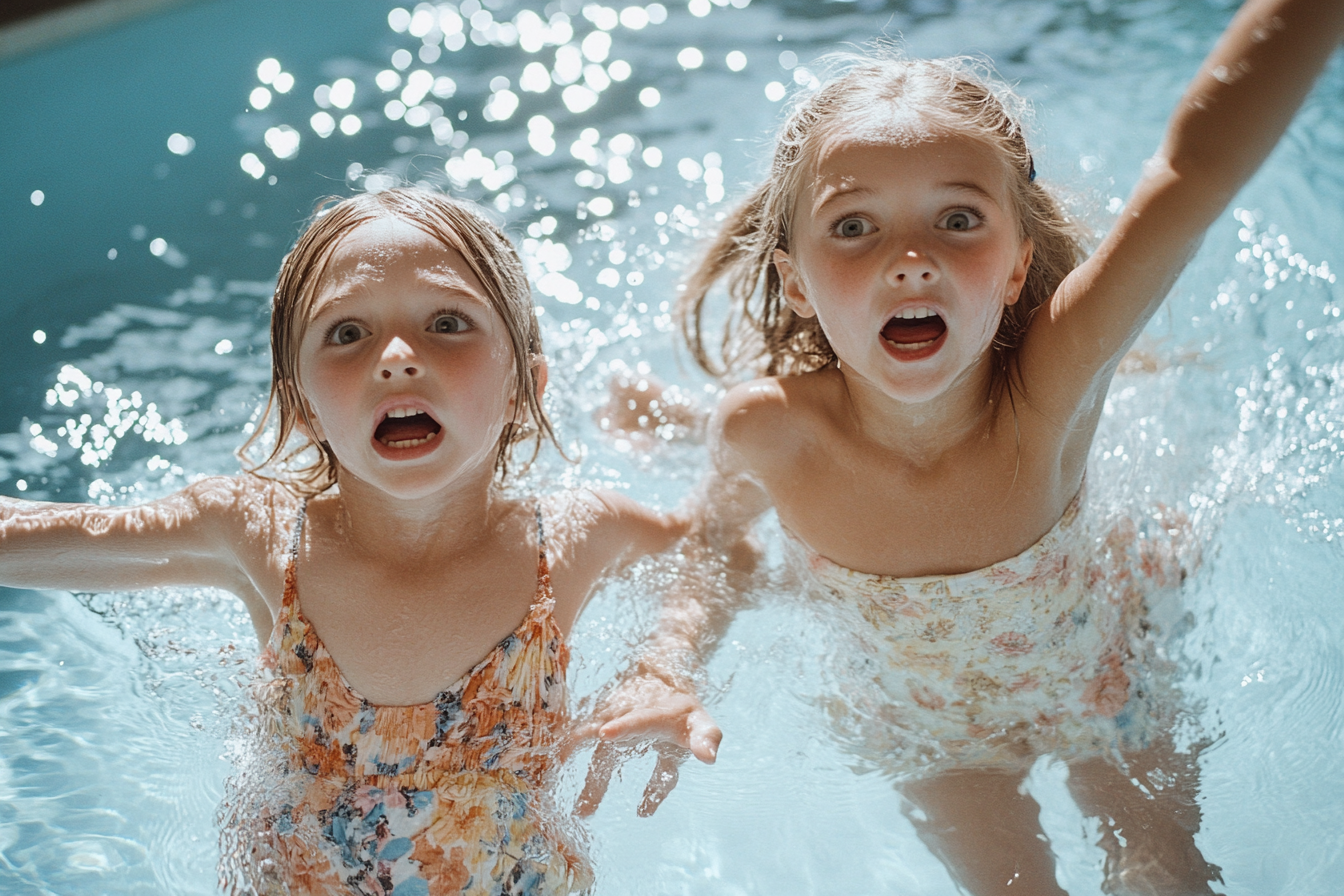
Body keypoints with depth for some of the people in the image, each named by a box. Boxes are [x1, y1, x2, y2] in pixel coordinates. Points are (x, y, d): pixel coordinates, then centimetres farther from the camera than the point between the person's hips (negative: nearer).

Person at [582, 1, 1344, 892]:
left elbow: (1197, 164, -52)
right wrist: (665, 669, -26)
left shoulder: (1050, 388, -40)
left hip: (1095, 683, 0)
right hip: (926, 734, 1)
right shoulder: (767, 431, -32)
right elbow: (720, 544, -9)